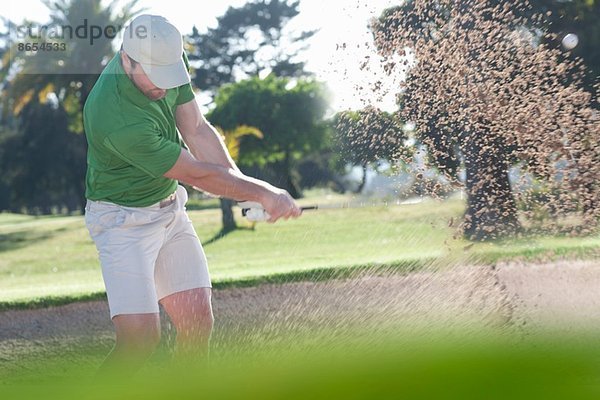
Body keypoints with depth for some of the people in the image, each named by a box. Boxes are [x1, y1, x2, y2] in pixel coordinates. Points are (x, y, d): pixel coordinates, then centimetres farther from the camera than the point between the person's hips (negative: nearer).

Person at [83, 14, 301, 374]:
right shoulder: (116, 118, -33)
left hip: (170, 207, 8)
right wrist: (263, 192, -14)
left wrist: (241, 182, -17)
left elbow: (197, 131, -3)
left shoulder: (166, 60, -10)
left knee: (198, 324, 3)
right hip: (124, 220, -8)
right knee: (141, 337, -17)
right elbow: (198, 174, -23)